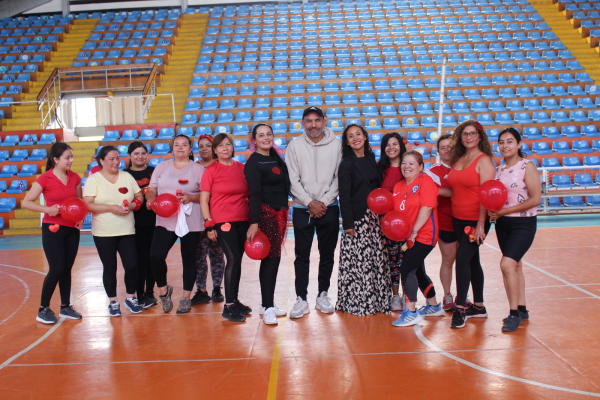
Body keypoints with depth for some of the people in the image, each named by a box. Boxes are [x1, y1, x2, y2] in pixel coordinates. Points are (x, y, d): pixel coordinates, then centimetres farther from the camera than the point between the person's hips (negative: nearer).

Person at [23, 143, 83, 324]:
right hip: (53, 229, -5)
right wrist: (47, 209, -21)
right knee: (56, 269, -6)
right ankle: (43, 309, 9)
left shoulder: (75, 178, 4)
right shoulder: (45, 179, -9)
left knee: (67, 269, 11)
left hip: (72, 229, 5)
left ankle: (65, 307, 22)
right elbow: (26, 202, -8)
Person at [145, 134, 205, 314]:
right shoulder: (162, 167, 11)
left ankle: (186, 298, 23)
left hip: (191, 222, -2)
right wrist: (150, 199, -11)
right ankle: (164, 290, 14)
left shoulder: (198, 169, 2)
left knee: (189, 259, 6)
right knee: (156, 256, -12)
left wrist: (191, 197, -18)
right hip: (165, 221, 2)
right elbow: (151, 189, 10)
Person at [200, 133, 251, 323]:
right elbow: (203, 200, -3)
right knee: (233, 259, -10)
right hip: (222, 221, -4)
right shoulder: (211, 170, -1)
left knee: (237, 260, 10)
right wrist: (209, 224, -8)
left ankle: (235, 300, 24)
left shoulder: (241, 168, 9)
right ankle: (228, 307, -1)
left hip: (243, 220, 5)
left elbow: (249, 193, 15)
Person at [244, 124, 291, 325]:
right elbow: (255, 193, -16)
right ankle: (267, 307, -2)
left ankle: (268, 303, 18)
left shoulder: (276, 158, 15)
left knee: (273, 258, 10)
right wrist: (254, 223, -21)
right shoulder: (254, 162, -8)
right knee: (270, 257, -8)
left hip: (280, 213, 7)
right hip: (265, 213, -7)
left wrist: (284, 213, 12)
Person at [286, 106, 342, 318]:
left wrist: (324, 202, -9)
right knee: (302, 255, 3)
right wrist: (310, 203, -10)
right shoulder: (295, 146, 1)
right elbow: (293, 180, -2)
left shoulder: (336, 144, 1)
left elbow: (339, 177, 0)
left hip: (329, 208, 1)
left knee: (327, 254, 9)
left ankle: (323, 295, 22)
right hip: (302, 209, 0)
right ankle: (301, 299, 11)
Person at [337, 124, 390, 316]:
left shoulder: (371, 159, 11)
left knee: (377, 259, 9)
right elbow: (344, 197, -9)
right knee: (358, 261, -2)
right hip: (357, 219, -6)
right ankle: (357, 303, 11)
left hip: (374, 218, 6)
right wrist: (348, 223, -14)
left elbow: (377, 187, 14)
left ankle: (378, 300, 21)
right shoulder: (347, 165, -7)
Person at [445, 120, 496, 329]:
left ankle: (460, 308, -5)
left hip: (475, 220, -7)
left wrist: (481, 224, -19)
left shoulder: (484, 160, -9)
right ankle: (479, 307, 24)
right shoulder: (458, 159, 12)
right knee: (472, 261, 13)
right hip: (458, 219, 7)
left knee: (462, 258, -14)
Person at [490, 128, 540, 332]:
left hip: (523, 223, -6)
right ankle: (521, 310, 24)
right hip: (502, 224, 6)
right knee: (514, 265, 13)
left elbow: (535, 199, -15)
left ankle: (514, 313, -7)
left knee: (507, 264, -18)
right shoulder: (499, 169, 9)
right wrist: (492, 210, -8)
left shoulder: (527, 166, -9)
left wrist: (505, 211, -18)